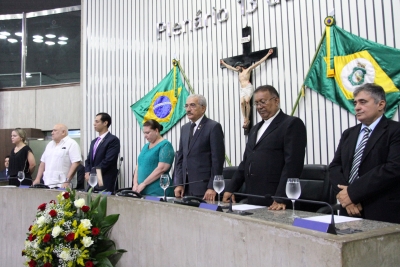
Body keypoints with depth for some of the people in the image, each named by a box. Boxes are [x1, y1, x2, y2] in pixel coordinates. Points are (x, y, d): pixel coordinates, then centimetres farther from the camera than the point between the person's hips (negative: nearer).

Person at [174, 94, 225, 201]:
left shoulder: (213, 127, -7)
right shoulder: (185, 128, 14)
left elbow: (217, 159, -11)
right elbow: (180, 158, 14)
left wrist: (212, 187, -15)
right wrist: (179, 184, 6)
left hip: (204, 187, -6)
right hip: (186, 187, 6)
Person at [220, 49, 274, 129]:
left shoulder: (248, 69, 7)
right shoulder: (239, 71, 26)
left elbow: (258, 62, 4)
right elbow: (230, 67, 40)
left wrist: (268, 54, 1)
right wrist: (223, 63, 49)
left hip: (248, 87, -5)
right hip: (242, 89, 5)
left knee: (247, 101, -25)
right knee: (242, 102, -18)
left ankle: (247, 119, -23)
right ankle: (244, 119, -25)